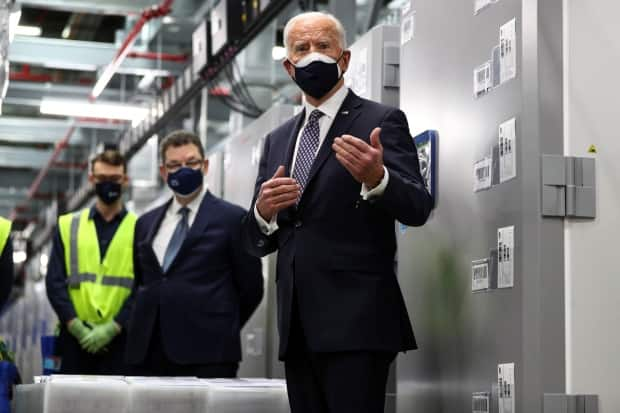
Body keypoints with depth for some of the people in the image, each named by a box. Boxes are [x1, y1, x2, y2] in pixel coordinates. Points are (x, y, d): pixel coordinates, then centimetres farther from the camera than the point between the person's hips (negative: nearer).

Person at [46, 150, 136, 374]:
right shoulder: (68, 225, 12)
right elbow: (55, 282, 5)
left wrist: (112, 327, -13)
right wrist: (76, 326, -8)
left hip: (120, 339, -2)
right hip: (75, 338, 2)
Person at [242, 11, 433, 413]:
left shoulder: (382, 121, 1)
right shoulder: (277, 140, 18)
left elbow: (418, 209, -11)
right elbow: (257, 244, 17)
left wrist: (376, 177, -32)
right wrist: (263, 212, -6)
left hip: (355, 321, -6)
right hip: (298, 325, 6)